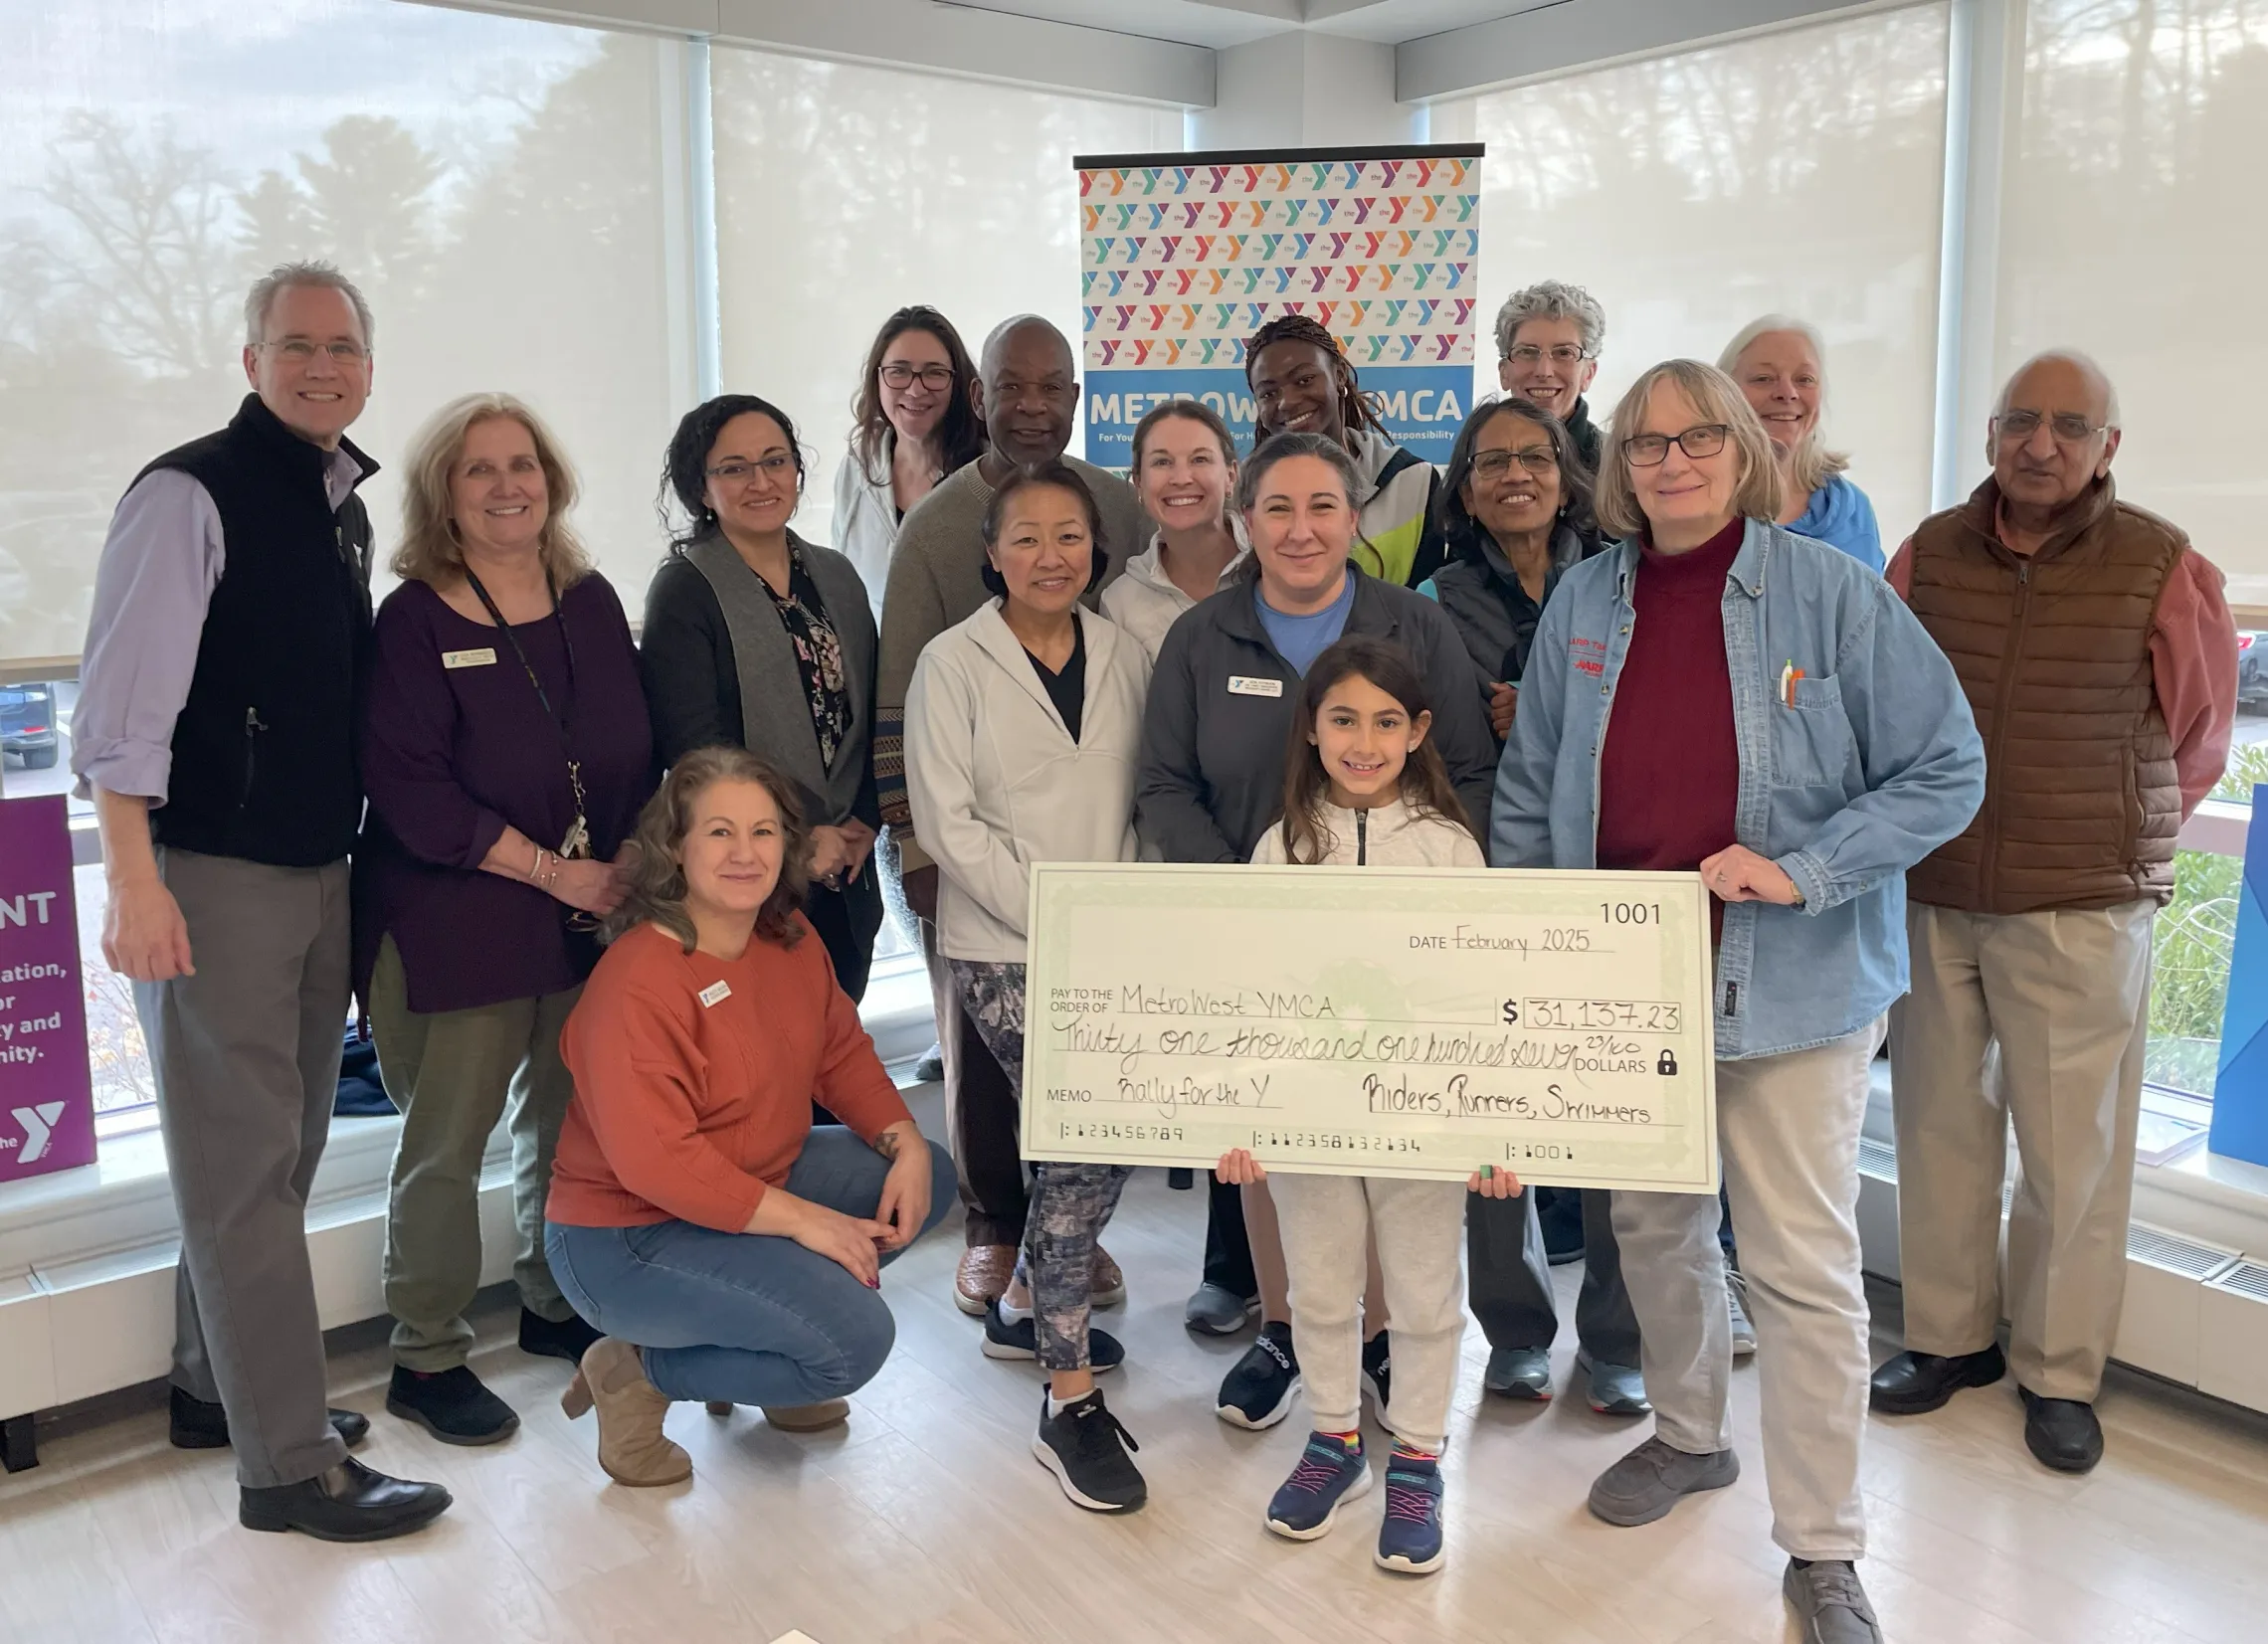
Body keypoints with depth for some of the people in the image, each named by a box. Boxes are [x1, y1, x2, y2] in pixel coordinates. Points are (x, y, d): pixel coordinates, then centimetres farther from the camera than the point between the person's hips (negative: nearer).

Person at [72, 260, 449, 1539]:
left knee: (285, 1147, 16)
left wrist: (369, 851, 15)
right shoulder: (191, 496, -11)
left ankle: (218, 1385, 34)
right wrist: (136, 883, -23)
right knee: (245, 1161, -2)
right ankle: (292, 1461, 7)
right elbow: (123, 705, -17)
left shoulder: (343, 504, 12)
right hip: (213, 879, -8)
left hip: (321, 870, 8)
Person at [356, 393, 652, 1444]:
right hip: (458, 926, -5)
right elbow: (412, 790, -15)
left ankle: (556, 1305, 35)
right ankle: (427, 1359, 18)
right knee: (447, 1143, 2)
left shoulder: (591, 603, 7)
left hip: (596, 915, 5)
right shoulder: (416, 619, -8)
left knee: (567, 1120, 15)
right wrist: (554, 871, -17)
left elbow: (638, 752, 11)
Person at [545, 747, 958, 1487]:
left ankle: (751, 1331, 10)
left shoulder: (791, 939, 0)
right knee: (855, 1341, -22)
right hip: (626, 1238, -9)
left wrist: (905, 1143, -8)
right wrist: (802, 1219, -27)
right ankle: (640, 1374, -1)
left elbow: (840, 1051, 10)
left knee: (929, 1176, 2)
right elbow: (652, 1160, -30)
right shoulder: (637, 981, -26)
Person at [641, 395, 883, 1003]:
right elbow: (693, 746, -13)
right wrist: (804, 833, -13)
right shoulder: (684, 590, -7)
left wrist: (863, 822, 0)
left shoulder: (836, 576, 11)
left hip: (844, 868, 5)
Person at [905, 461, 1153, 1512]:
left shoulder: (1123, 657, 9)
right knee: (1088, 1136, -14)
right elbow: (948, 821, -8)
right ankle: (1069, 1403, -2)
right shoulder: (953, 665, -3)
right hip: (1001, 949, -5)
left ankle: (1026, 1306, 33)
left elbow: (1144, 800, 11)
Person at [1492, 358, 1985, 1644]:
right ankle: (1690, 1436, 43)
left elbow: (1948, 771, -9)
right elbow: (1529, 792, 9)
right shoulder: (1586, 601, 3)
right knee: (1655, 1224, 19)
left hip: (1792, 985, -4)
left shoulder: (1832, 593, -9)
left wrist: (1804, 869, -20)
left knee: (1805, 1266, 2)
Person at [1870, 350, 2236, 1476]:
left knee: (2072, 1147, 4)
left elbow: (2196, 741, 8)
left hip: (2080, 910, -3)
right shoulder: (1928, 553, 4)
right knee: (1938, 1125, 11)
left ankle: (2059, 1372, 21)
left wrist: (2115, 844, 13)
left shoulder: (2164, 570, -4)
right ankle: (1948, 1337, 28)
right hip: (1929, 895, 3)